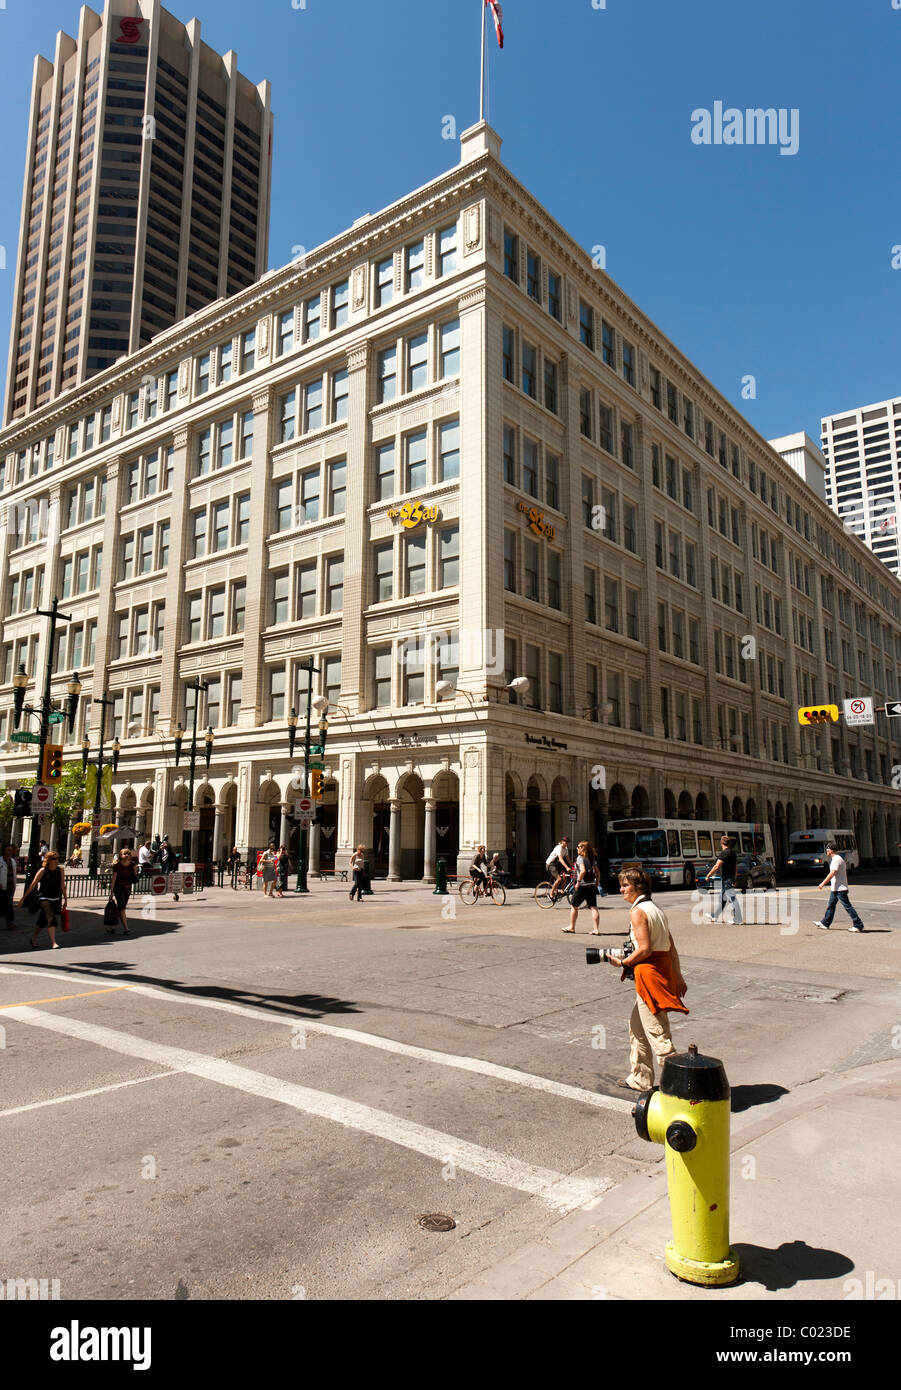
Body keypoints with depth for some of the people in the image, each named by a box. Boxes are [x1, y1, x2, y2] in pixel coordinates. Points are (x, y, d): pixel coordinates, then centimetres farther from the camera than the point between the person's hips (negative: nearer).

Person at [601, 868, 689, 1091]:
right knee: (637, 1026, 21)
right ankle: (639, 1079, 30)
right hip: (664, 970, 10)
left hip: (649, 973, -10)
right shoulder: (656, 909, 14)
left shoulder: (638, 911, -14)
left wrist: (622, 962, -8)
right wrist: (678, 977, 17)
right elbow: (672, 948, 14)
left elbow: (644, 949, -21)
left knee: (657, 1033, -4)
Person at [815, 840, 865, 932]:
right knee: (831, 905, 15)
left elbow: (832, 873, -25)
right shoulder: (837, 858, 14)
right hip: (835, 888, 11)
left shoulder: (836, 859, -19)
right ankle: (825, 923, 23)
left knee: (848, 907, -6)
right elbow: (845, 873, 20)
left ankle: (858, 925, -2)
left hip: (840, 888, -11)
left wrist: (823, 883, -23)